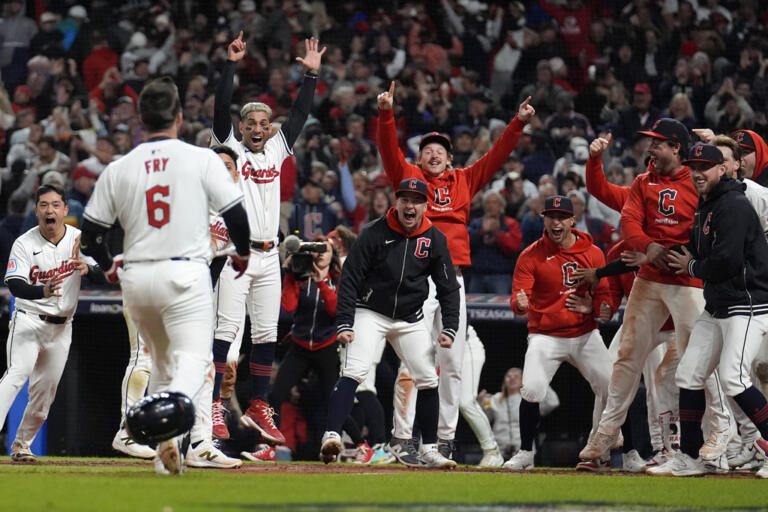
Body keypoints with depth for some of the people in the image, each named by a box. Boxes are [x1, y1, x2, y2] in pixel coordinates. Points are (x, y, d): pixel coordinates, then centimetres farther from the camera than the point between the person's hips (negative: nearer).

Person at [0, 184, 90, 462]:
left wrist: (87, 267, -27)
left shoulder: (78, 239, 0)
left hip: (61, 326, 4)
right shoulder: (24, 243, -9)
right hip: (28, 321, -4)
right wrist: (43, 291, -41)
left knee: (45, 390, 5)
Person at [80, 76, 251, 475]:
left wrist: (109, 267, 25)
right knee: (193, 357, -7)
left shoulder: (118, 169, 4)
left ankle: (166, 455, 17)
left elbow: (90, 230, 7)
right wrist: (242, 253, 16)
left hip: (135, 278, 4)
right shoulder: (201, 159, -3)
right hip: (185, 275, -4)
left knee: (162, 360, 19)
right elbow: (235, 214, -4)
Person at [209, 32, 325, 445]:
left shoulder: (277, 150, 16)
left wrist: (311, 74, 7)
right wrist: (231, 65, -14)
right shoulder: (230, 148, 4)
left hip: (269, 256, 5)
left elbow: (300, 115, 14)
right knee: (226, 330, -11)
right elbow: (221, 109, -8)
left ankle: (258, 409, 11)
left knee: (266, 335, 6)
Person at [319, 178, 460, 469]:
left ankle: (428, 451, 12)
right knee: (354, 371, -22)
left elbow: (448, 287, 3)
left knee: (428, 380, 0)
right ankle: (332, 436, -30)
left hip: (410, 320, 4)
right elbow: (350, 279, -12)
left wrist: (449, 328, -8)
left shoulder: (435, 240, -3)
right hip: (371, 313, -4)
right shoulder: (375, 234, -13)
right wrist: (344, 324, -19)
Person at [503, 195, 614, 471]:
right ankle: (525, 453, -2)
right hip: (545, 336, -3)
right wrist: (520, 303, -38)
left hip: (585, 334, 3)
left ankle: (599, 453, 10)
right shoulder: (530, 256, -7)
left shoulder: (593, 253, 2)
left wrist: (596, 307, -17)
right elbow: (517, 299, -14)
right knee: (532, 390, -21)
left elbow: (605, 294, 6)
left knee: (610, 388, -7)